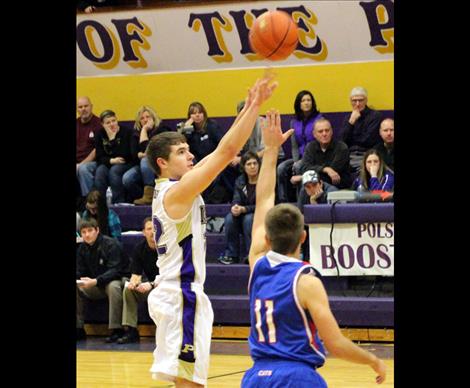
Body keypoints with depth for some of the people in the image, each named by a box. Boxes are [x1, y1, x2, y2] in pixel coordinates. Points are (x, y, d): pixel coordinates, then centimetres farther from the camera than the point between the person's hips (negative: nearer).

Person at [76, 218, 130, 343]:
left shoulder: (111, 245, -18)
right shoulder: (82, 248, 1)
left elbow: (115, 270, -26)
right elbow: (80, 272, 3)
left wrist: (95, 281, -39)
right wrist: (78, 280, -22)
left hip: (115, 280, -6)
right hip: (95, 286, 6)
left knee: (113, 286, -39)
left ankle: (116, 330, -35)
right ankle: (79, 329, -8)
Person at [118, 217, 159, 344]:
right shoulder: (139, 249, -3)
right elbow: (136, 274, -4)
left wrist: (152, 284, -34)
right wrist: (133, 282, -28)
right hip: (149, 287, 5)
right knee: (128, 290, -20)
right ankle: (131, 330, -20)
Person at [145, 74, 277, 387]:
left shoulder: (170, 189, 12)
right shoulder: (177, 191, -14)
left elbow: (221, 152, 14)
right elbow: (226, 152, -19)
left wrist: (249, 108, 10)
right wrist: (255, 106, -16)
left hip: (175, 293, 10)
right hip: (181, 297, -10)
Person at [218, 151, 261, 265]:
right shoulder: (240, 181, 4)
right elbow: (236, 200, -6)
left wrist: (243, 209, -28)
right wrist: (235, 207, -31)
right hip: (244, 216, 4)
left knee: (249, 218, -35)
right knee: (230, 218, -26)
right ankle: (231, 255, -21)